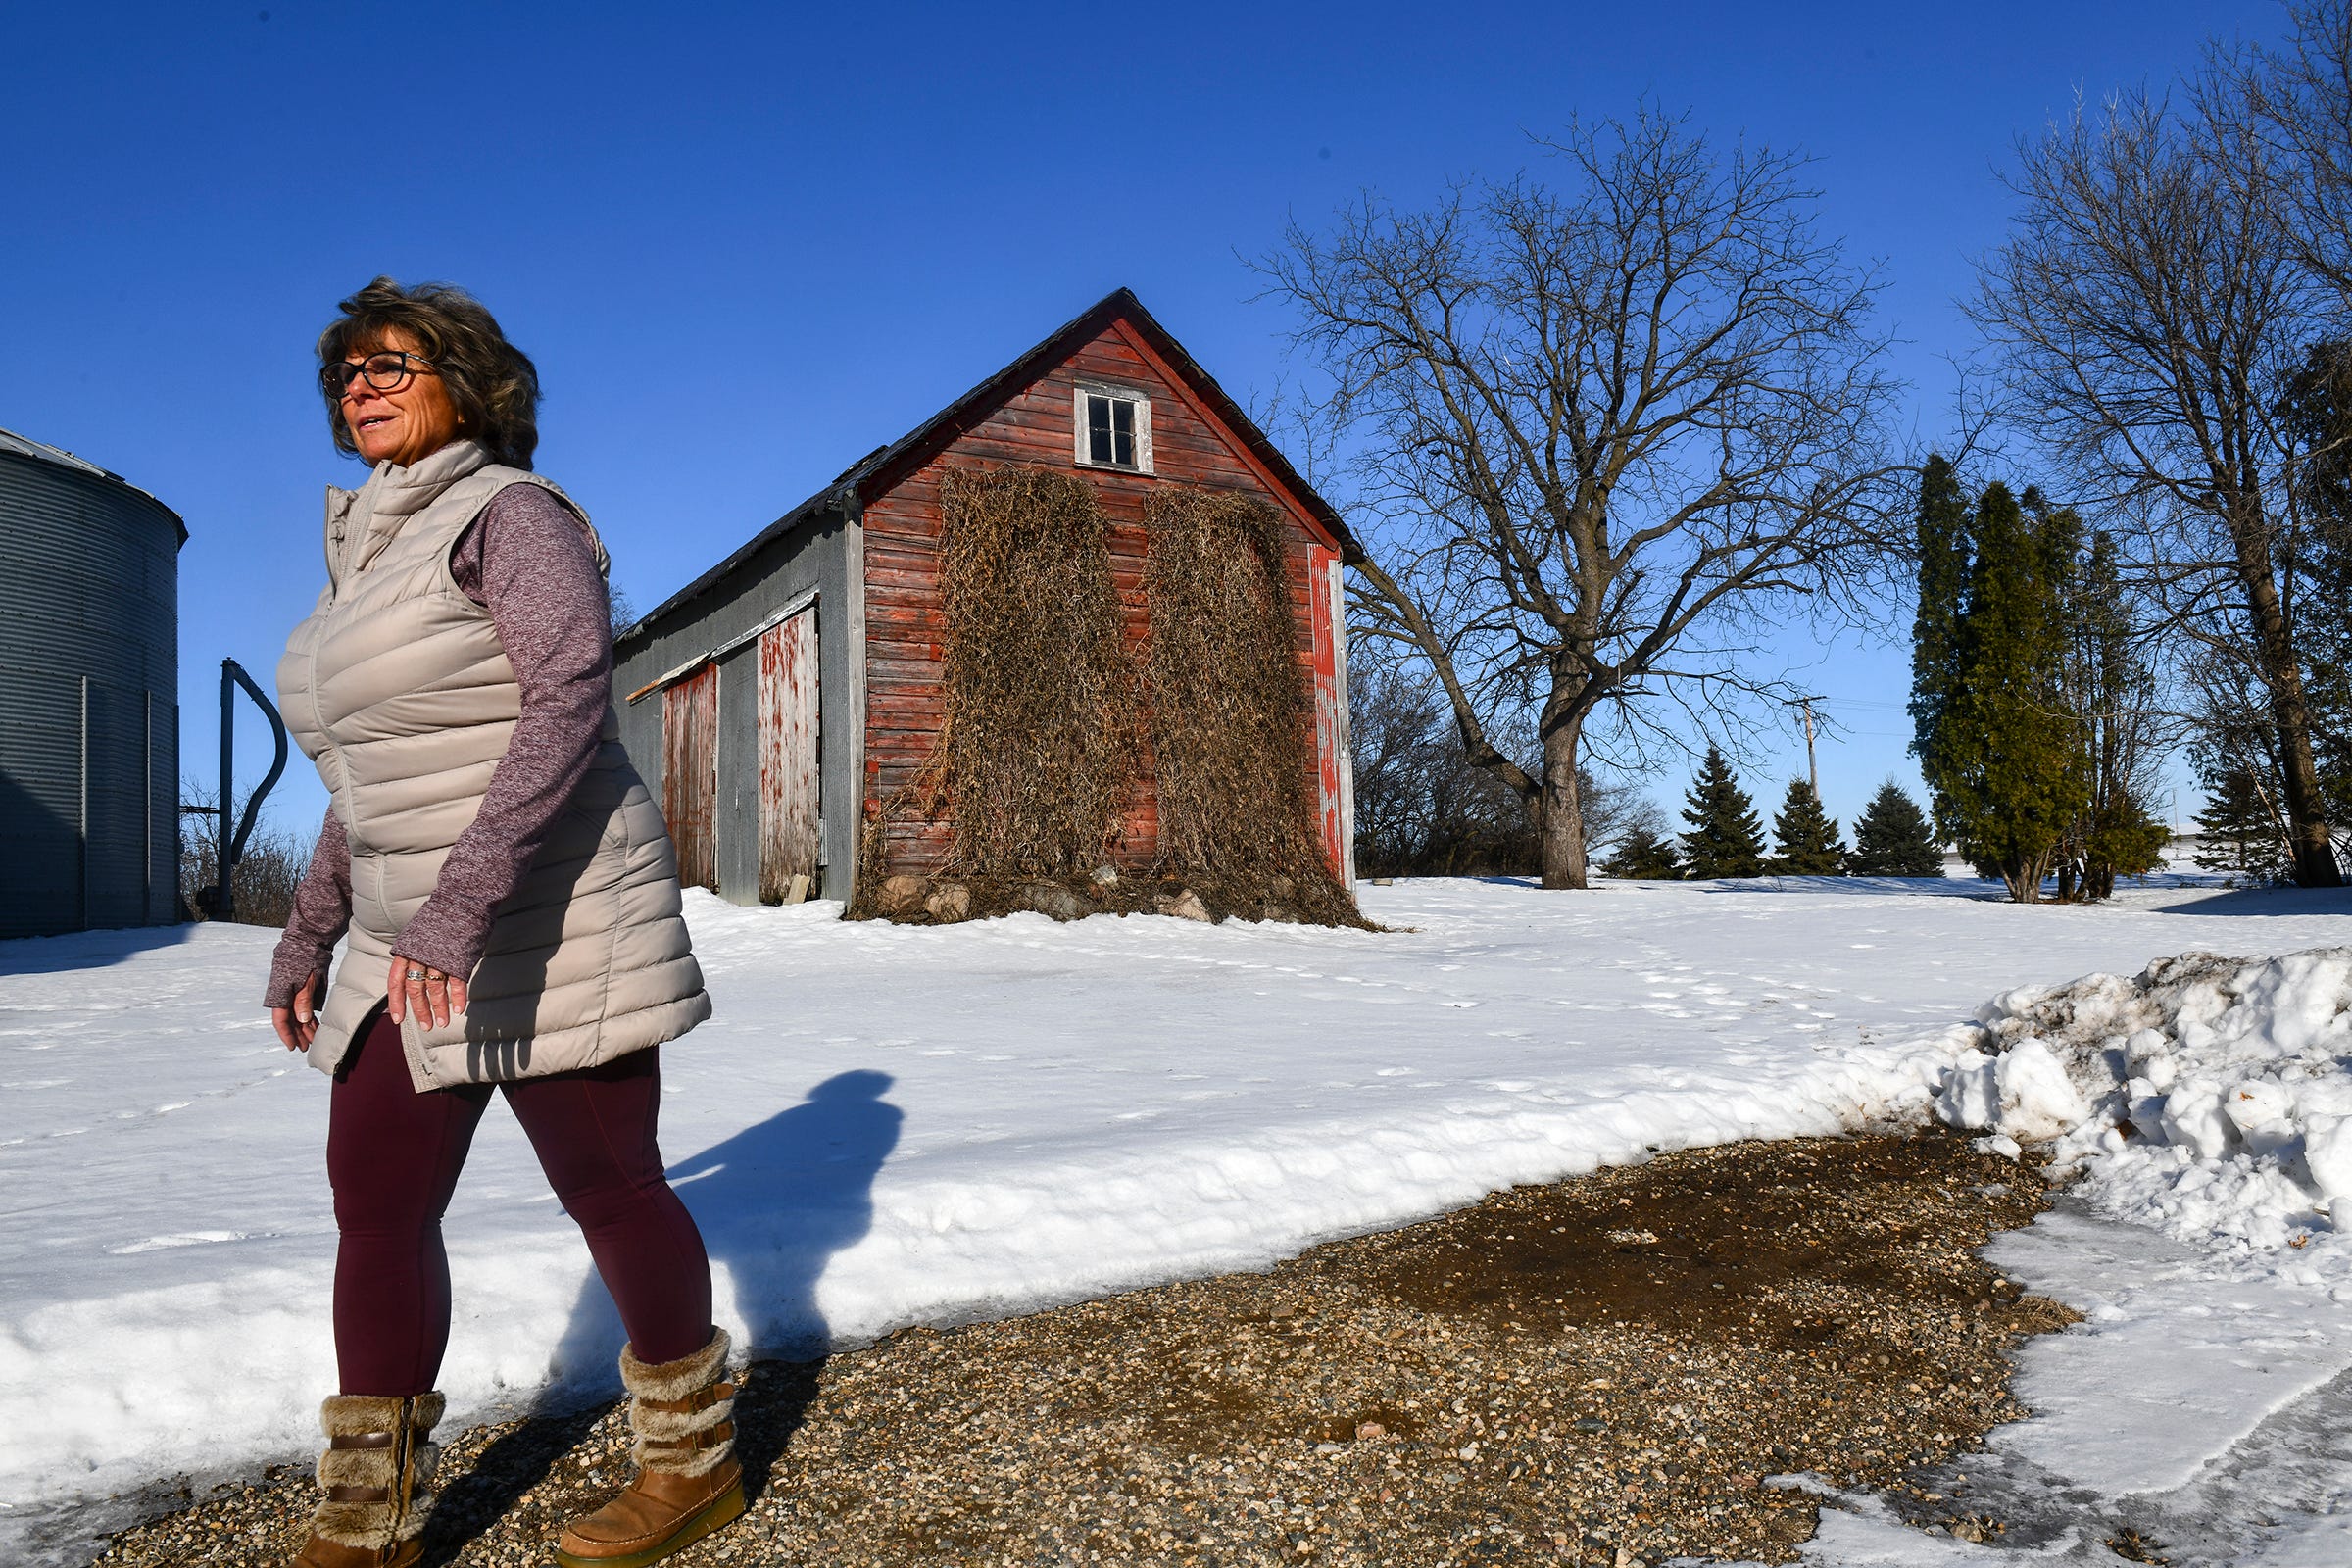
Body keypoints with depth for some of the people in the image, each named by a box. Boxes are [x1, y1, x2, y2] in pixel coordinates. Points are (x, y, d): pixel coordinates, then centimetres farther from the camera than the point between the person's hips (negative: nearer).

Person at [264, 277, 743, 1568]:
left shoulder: (509, 515, -9)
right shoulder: (366, 554, 18)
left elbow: (570, 700, -23)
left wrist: (465, 901, -31)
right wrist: (310, 933, 19)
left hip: (548, 929, -8)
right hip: (411, 949, 8)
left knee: (609, 1188, 1)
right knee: (376, 1205, 6)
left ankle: (695, 1461, 19)